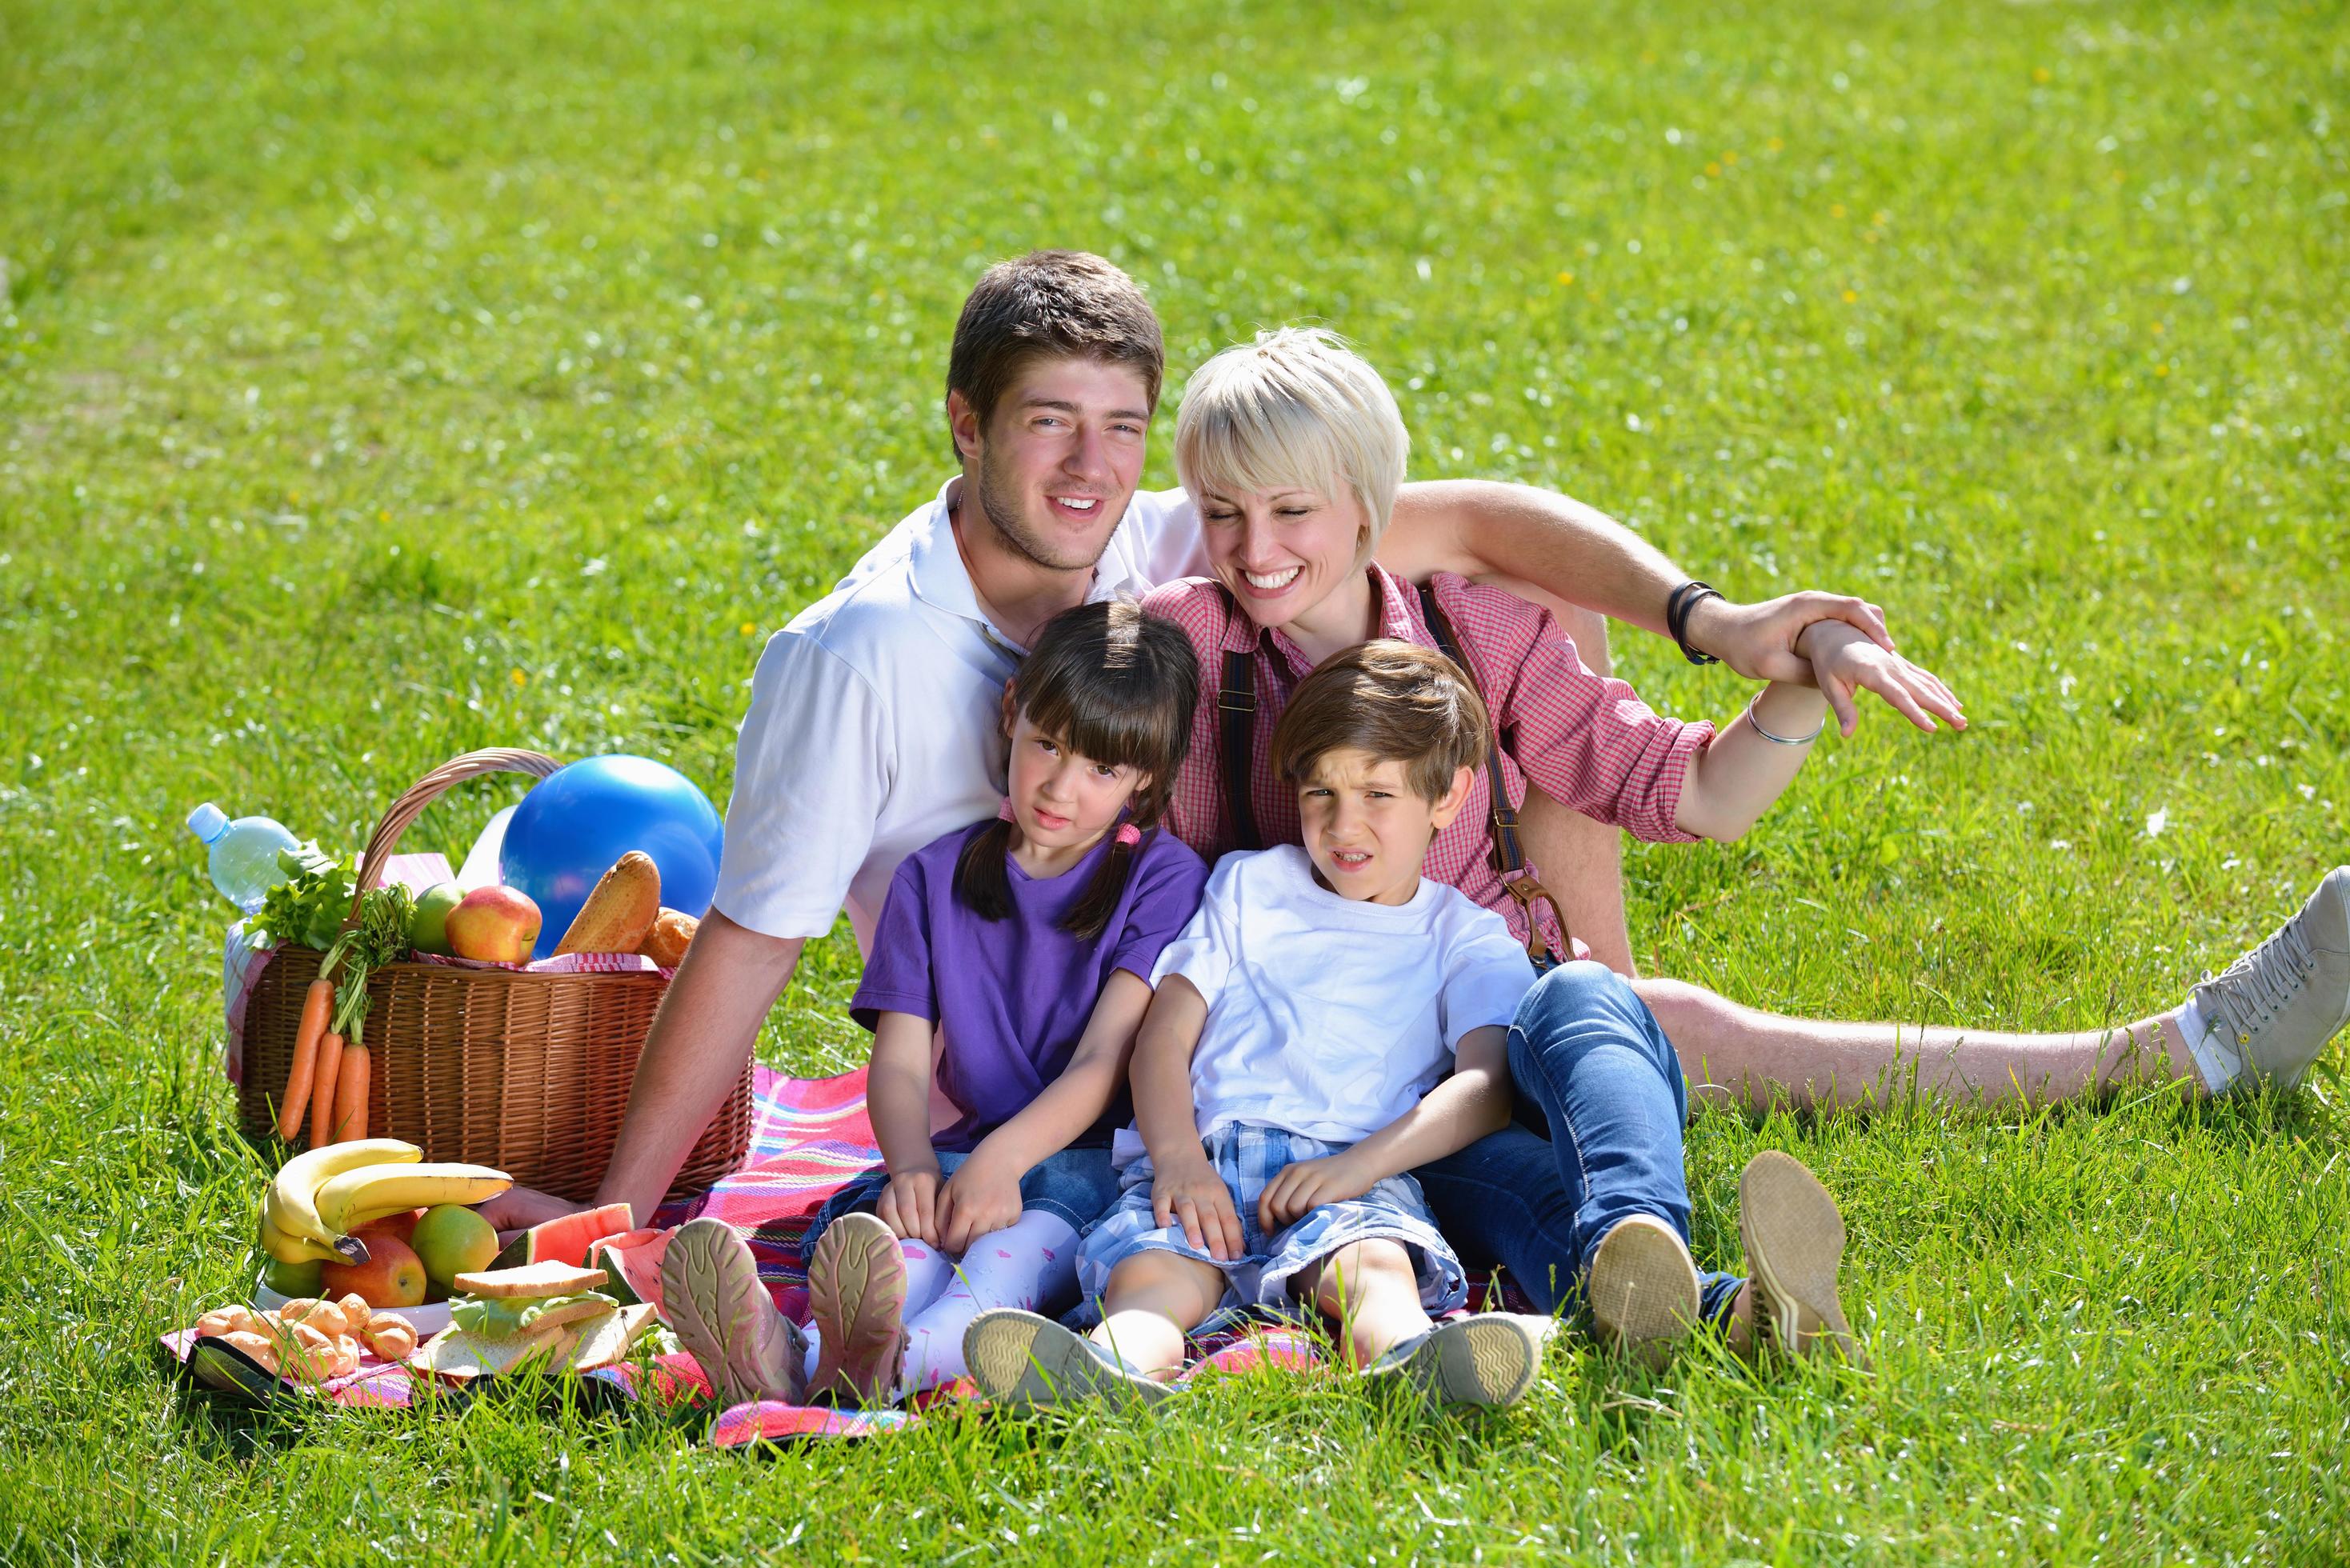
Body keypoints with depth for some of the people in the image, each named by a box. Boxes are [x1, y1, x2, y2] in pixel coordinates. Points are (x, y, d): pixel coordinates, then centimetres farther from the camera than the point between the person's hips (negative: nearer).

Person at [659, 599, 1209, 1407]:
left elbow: (1105, 1061, -8)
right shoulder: (934, 878, 13)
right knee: (904, 1219, -32)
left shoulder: (1164, 879, 4)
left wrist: (1003, 1157, -26)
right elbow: (900, 1059, 4)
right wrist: (911, 1163, -20)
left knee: (1043, 1226, -38)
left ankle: (901, 1360, -71)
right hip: (965, 1150, 3)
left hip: (1098, 1163, -3)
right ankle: (798, 1364, -66)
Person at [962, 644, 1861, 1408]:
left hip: (1355, 1180, -2)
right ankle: (1115, 1371, -67)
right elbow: (1165, 1034, 16)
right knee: (1150, 1270, -34)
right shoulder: (1248, 886, 26)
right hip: (1206, 1163, 2)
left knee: (1373, 1264, -38)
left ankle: (1403, 1355, -72)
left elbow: (1483, 1085, 2)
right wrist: (1177, 1159, -6)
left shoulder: (1467, 938, 19)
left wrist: (1361, 1163, -16)